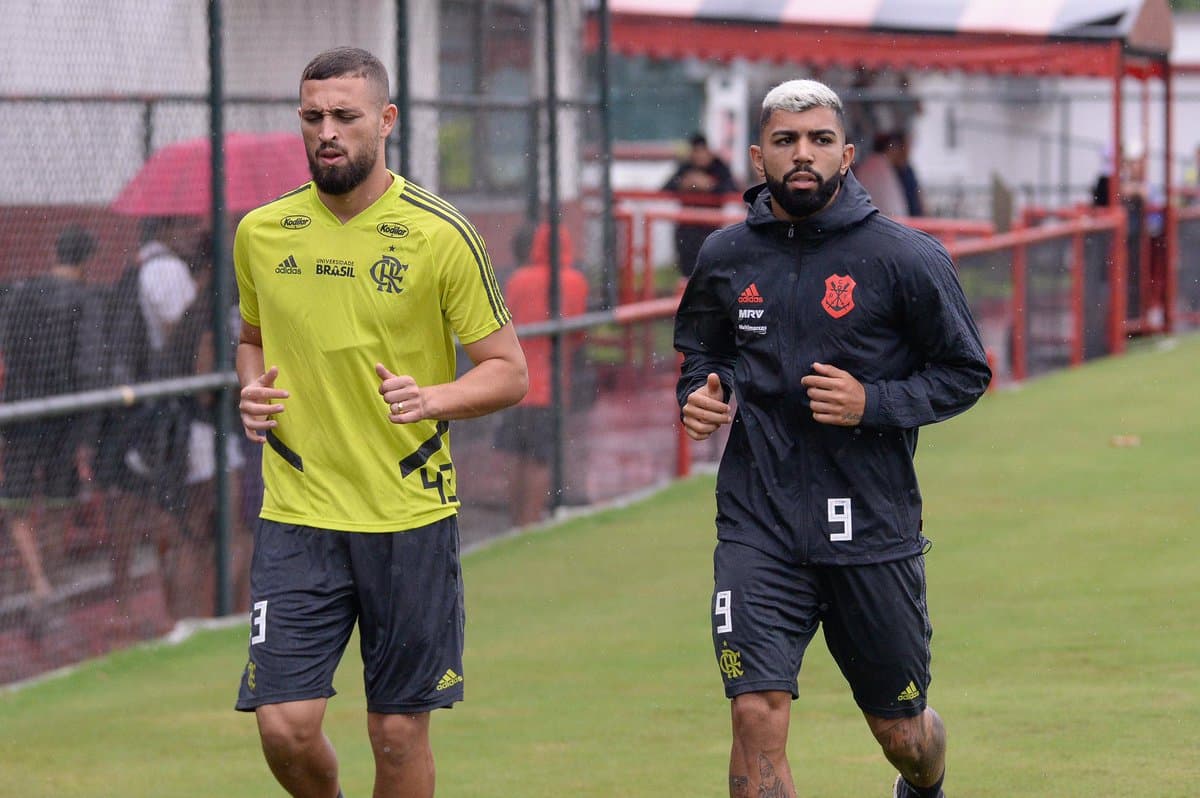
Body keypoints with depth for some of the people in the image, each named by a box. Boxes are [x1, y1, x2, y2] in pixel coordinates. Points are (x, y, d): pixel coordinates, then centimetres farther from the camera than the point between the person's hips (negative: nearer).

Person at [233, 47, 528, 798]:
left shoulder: (441, 235, -5)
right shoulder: (262, 233, 5)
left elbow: (509, 371, -2)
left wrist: (430, 398, -21)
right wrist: (253, 389, 0)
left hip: (410, 516, -2)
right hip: (297, 515, 2)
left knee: (399, 731, 2)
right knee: (286, 725, -7)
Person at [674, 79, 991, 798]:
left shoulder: (905, 258, -5)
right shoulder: (725, 258, 5)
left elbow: (967, 373, 1)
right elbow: (700, 348, 23)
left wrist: (872, 403, -15)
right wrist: (699, 394, 0)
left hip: (873, 528, -1)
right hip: (758, 528, 1)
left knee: (903, 732, 13)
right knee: (758, 716, -15)